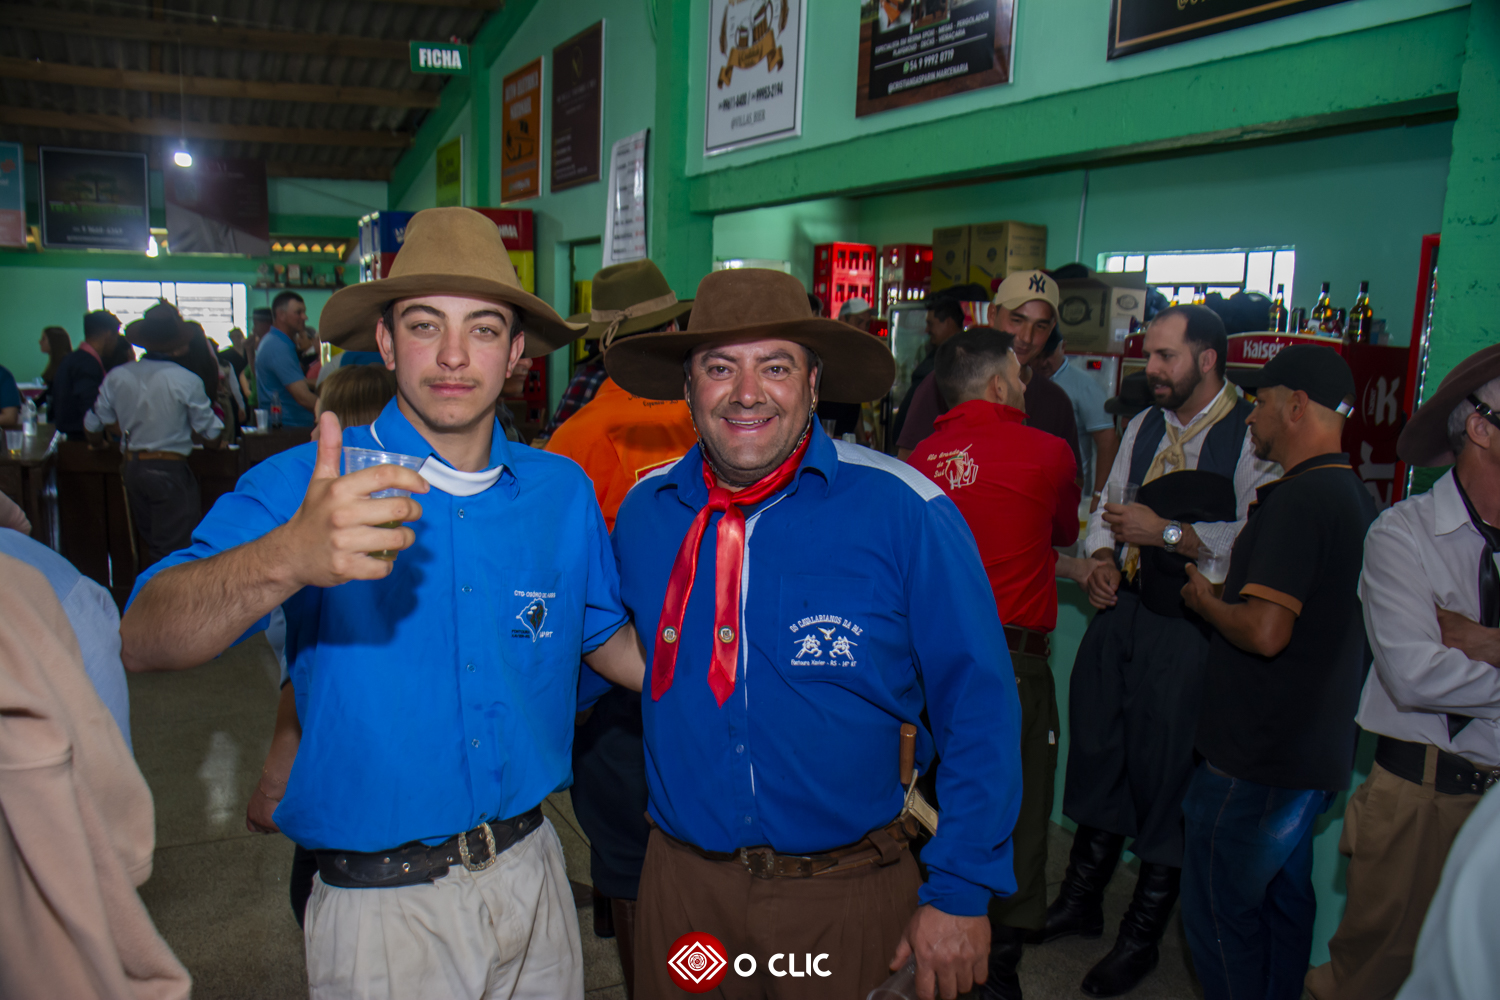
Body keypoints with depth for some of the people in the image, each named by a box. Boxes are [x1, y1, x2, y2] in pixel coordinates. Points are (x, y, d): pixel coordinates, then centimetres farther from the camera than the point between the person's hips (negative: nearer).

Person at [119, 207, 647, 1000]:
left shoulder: (564, 491, -3)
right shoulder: (300, 485, -13)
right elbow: (142, 643, -25)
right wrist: (287, 559, -44)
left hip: (533, 873, 4)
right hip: (380, 905, -3)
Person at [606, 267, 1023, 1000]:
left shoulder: (903, 511, -16)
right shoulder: (644, 508, -4)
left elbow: (977, 707, -11)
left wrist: (962, 892, -10)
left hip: (848, 893, -3)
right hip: (682, 876, 3)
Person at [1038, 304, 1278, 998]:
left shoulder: (1254, 436, -10)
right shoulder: (1143, 427, 13)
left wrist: (1167, 532, -16)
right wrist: (1101, 556, -2)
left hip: (1189, 628, -6)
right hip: (1122, 608, 7)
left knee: (1166, 772, 4)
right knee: (1097, 751, 16)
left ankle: (1143, 935, 24)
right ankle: (1081, 901, 36)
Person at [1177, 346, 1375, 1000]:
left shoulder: (1299, 498, -21)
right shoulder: (1356, 497, 10)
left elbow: (1266, 632, -28)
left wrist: (1206, 601, -10)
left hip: (1255, 760, -10)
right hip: (1317, 751, 10)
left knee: (1218, 909, 3)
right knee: (1283, 898, 22)